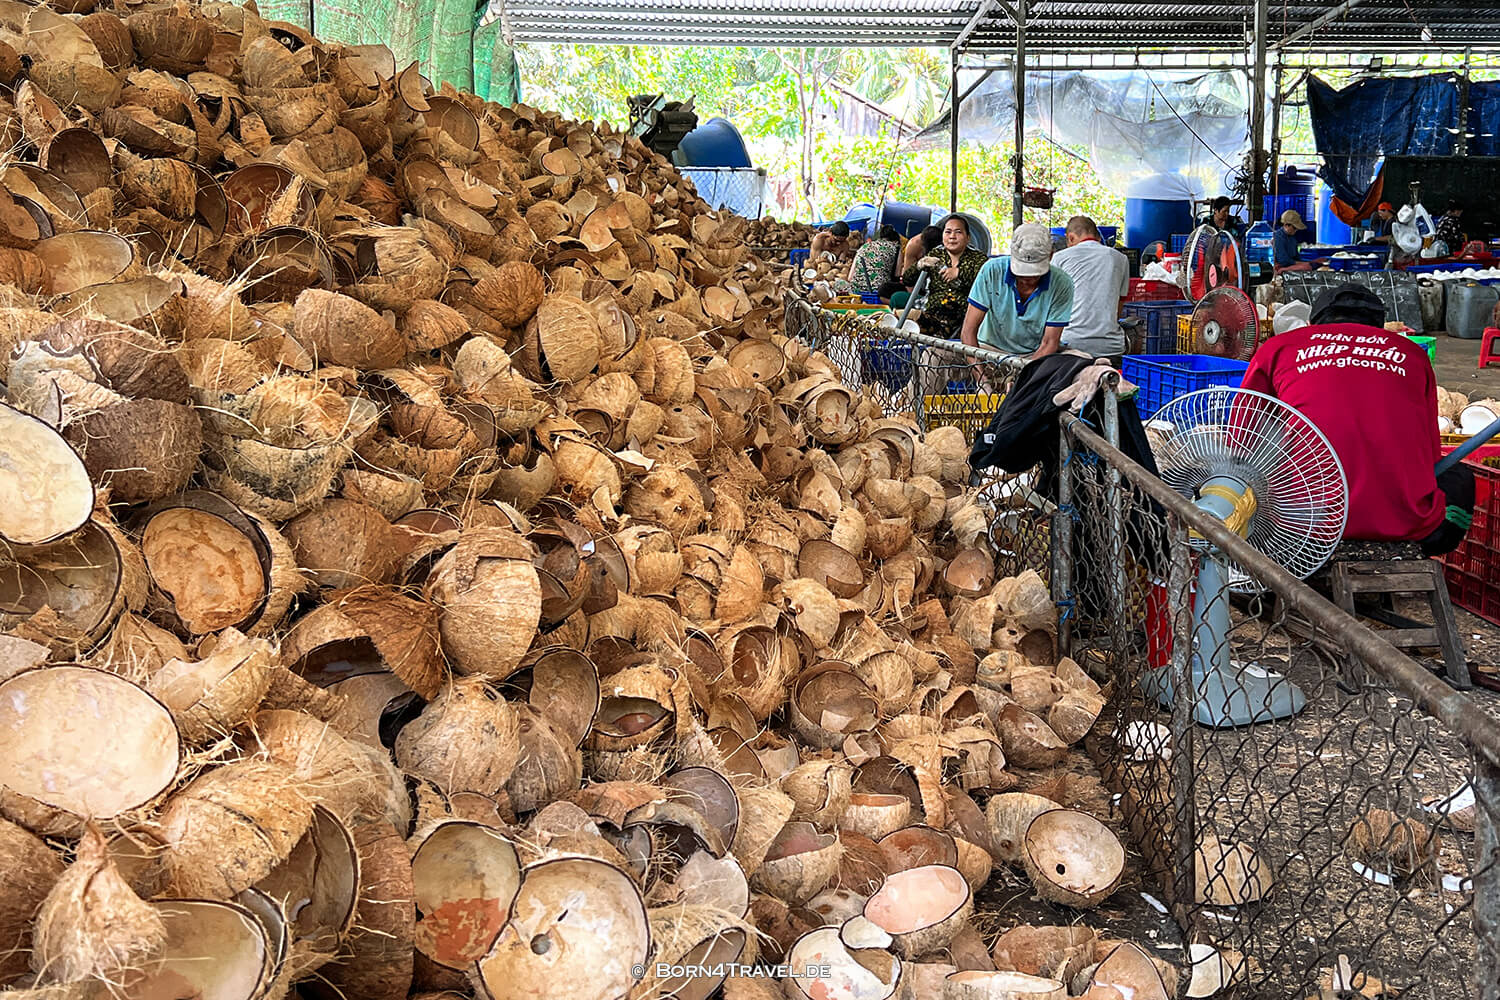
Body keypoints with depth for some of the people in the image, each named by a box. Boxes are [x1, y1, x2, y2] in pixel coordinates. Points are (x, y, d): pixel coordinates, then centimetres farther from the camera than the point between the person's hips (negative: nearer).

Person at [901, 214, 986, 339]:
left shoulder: (977, 258, 12)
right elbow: (906, 281, 13)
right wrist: (919, 266, -7)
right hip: (932, 313, 1)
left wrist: (959, 272, -18)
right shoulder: (934, 257, 19)